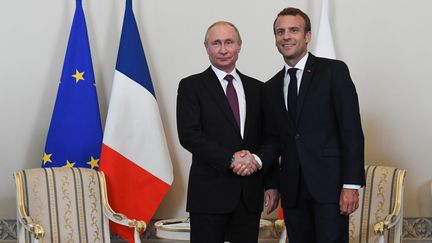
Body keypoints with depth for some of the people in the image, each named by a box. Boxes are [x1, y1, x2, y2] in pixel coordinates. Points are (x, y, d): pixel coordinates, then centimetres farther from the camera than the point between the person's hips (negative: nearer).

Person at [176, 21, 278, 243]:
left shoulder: (257, 89, 13)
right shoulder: (191, 86, 2)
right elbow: (188, 135, -9)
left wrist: (270, 184, 6)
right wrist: (230, 159, -16)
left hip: (250, 194, 4)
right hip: (209, 193, -3)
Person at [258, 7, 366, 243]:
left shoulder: (334, 71, -1)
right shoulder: (271, 88, 14)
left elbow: (351, 130, -6)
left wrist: (351, 184, -13)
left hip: (329, 183, -4)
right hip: (293, 187, 5)